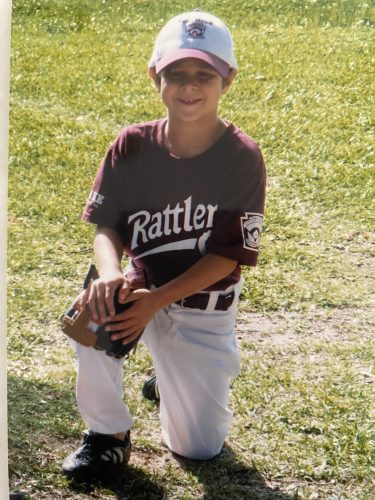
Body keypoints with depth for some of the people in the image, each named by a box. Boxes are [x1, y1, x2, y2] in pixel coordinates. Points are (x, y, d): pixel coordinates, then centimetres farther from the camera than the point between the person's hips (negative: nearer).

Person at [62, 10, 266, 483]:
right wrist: (110, 271, -35)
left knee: (198, 448, 0)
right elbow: (105, 225, -10)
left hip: (204, 310, -1)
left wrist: (154, 303, -29)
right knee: (96, 305, -35)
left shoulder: (242, 157, -18)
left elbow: (229, 256, -18)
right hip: (139, 286, 1)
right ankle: (108, 434, -13)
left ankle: (175, 377, 34)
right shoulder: (133, 145, -12)